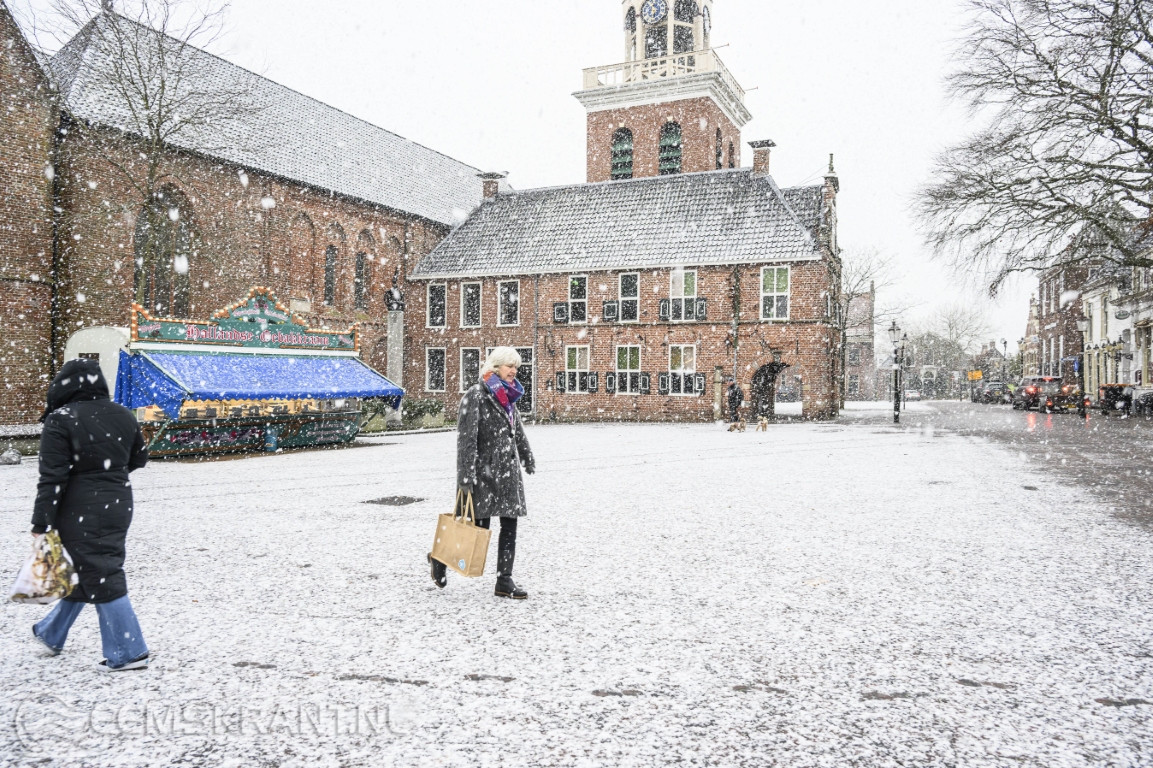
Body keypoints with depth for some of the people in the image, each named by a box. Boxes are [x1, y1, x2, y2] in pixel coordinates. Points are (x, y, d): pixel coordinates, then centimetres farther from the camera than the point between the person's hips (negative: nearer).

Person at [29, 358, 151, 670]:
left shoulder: (60, 421, -14)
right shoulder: (123, 416, 3)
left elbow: (52, 478, -17)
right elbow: (139, 458, 16)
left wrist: (41, 525, -12)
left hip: (82, 513, -7)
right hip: (119, 506, 7)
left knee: (101, 578, -1)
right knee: (83, 572, 21)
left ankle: (128, 653, 2)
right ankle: (51, 634, 41)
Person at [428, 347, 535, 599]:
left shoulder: (508, 396, 13)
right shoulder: (476, 395, -12)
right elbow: (466, 438, -17)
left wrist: (527, 457, 36)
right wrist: (466, 475, -22)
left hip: (508, 470, 7)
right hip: (484, 471, -7)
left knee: (510, 524, 3)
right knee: (480, 525, -2)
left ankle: (504, 581, 9)